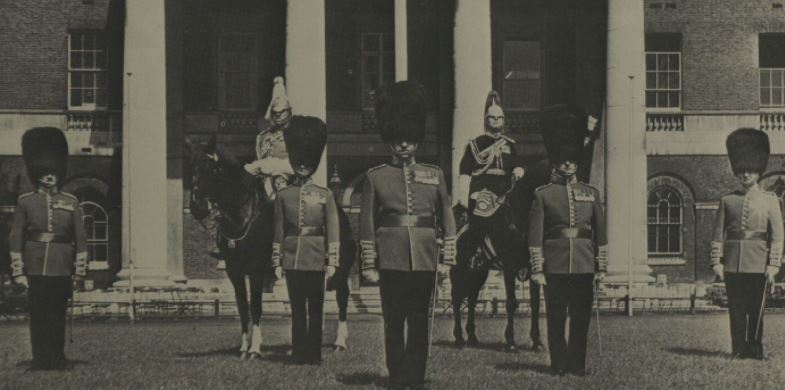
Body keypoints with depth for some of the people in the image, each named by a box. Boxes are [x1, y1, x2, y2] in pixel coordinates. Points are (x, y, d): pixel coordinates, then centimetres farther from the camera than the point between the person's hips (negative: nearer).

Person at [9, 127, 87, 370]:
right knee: (37, 316, 2)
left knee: (58, 317, 5)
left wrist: (80, 270, 1)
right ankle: (40, 362, 9)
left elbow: (81, 239, 6)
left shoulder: (71, 203, 6)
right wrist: (18, 272, -3)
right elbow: (15, 239, 2)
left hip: (61, 269, 1)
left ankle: (57, 361, 14)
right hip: (35, 269, -1)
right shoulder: (25, 202, 3)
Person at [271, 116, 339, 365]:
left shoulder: (325, 195, 2)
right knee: (297, 309, 7)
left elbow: (333, 232, 1)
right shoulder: (283, 195, 5)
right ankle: (299, 354, 13)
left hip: (316, 259, -1)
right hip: (292, 259, 1)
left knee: (316, 309, 5)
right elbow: (278, 232, 7)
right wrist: (277, 262, 4)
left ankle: (314, 354, 12)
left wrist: (332, 262, -4)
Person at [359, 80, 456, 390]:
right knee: (394, 322, 4)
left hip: (424, 259, 1)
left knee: (420, 322, 6)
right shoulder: (375, 177, 2)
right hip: (391, 259, -1)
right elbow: (367, 224, 2)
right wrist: (369, 265, -1)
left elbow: (447, 220, 10)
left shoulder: (434, 175, 8)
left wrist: (447, 259, 4)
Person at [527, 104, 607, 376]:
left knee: (581, 317, 5)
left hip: (584, 265, 2)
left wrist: (602, 266, 7)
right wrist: (537, 268, -6)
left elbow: (600, 232, 11)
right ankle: (559, 363, 12)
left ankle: (577, 363, 14)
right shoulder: (543, 195, 2)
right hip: (555, 265, -2)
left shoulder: (591, 193, 10)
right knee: (556, 317, 2)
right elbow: (535, 235, -1)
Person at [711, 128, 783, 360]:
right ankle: (738, 350, 10)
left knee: (755, 309, 4)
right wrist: (716, 261, -2)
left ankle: (755, 349, 12)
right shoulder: (727, 201, 7)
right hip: (732, 264, 1)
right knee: (736, 309, 4)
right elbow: (718, 234, 6)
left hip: (758, 264, -1)